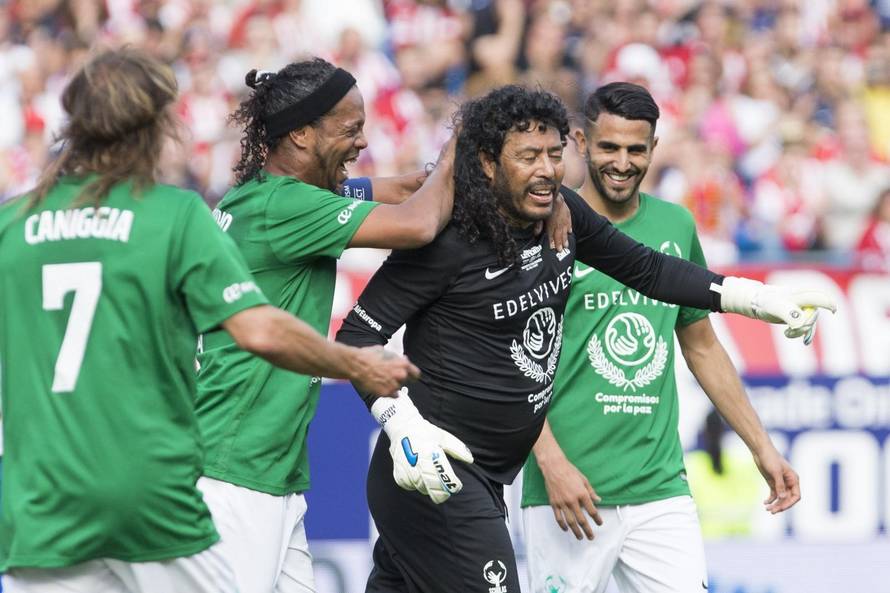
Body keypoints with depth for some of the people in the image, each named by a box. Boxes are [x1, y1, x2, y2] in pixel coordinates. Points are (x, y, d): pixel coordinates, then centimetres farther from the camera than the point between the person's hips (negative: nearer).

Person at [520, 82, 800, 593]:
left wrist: (762, 447, 18)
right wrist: (552, 462, -16)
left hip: (662, 488, 4)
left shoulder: (676, 226, 11)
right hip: (574, 492, -4)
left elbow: (702, 345, 21)